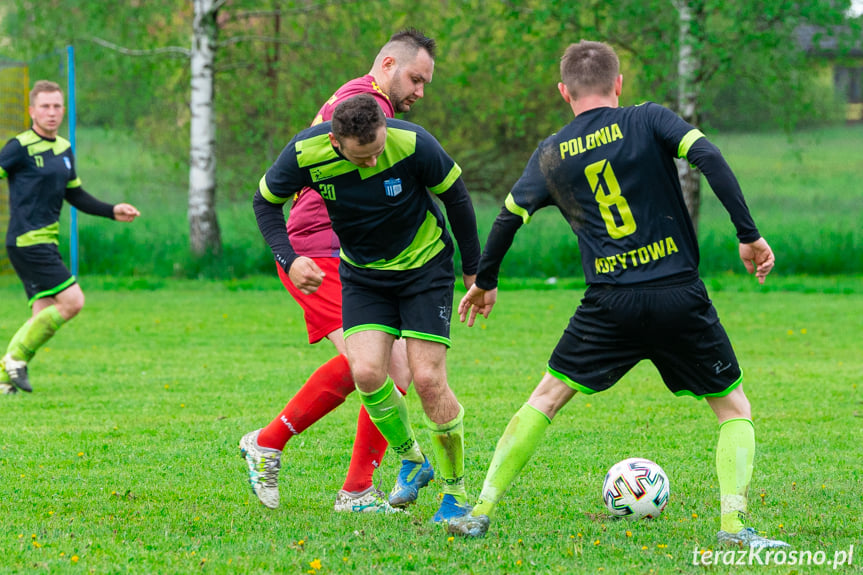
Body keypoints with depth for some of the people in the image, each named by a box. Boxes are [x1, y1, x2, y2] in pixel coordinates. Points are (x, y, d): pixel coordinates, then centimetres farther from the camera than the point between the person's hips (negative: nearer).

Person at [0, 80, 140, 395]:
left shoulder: (64, 149, 16)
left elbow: (75, 195, 26)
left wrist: (113, 211, 19)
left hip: (46, 243, 8)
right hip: (27, 240, -8)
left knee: (45, 314, 3)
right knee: (72, 301, -14)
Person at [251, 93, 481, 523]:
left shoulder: (413, 144, -27)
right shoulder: (306, 153, -22)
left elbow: (455, 197, -10)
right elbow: (266, 201, -3)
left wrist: (474, 271, -1)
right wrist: (289, 260, -18)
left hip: (424, 266, -2)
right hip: (363, 273, 3)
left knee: (427, 378, -12)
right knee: (366, 373, -15)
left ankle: (455, 490, 6)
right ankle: (411, 461, 12)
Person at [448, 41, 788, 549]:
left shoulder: (551, 155, 10)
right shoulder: (649, 121, 4)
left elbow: (510, 217, 17)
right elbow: (710, 158, -11)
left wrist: (485, 282, 33)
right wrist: (749, 234, -8)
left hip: (610, 305, 1)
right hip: (680, 295, -1)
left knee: (546, 399, 16)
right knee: (734, 408, 13)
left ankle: (482, 512, 11)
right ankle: (734, 524, -5)